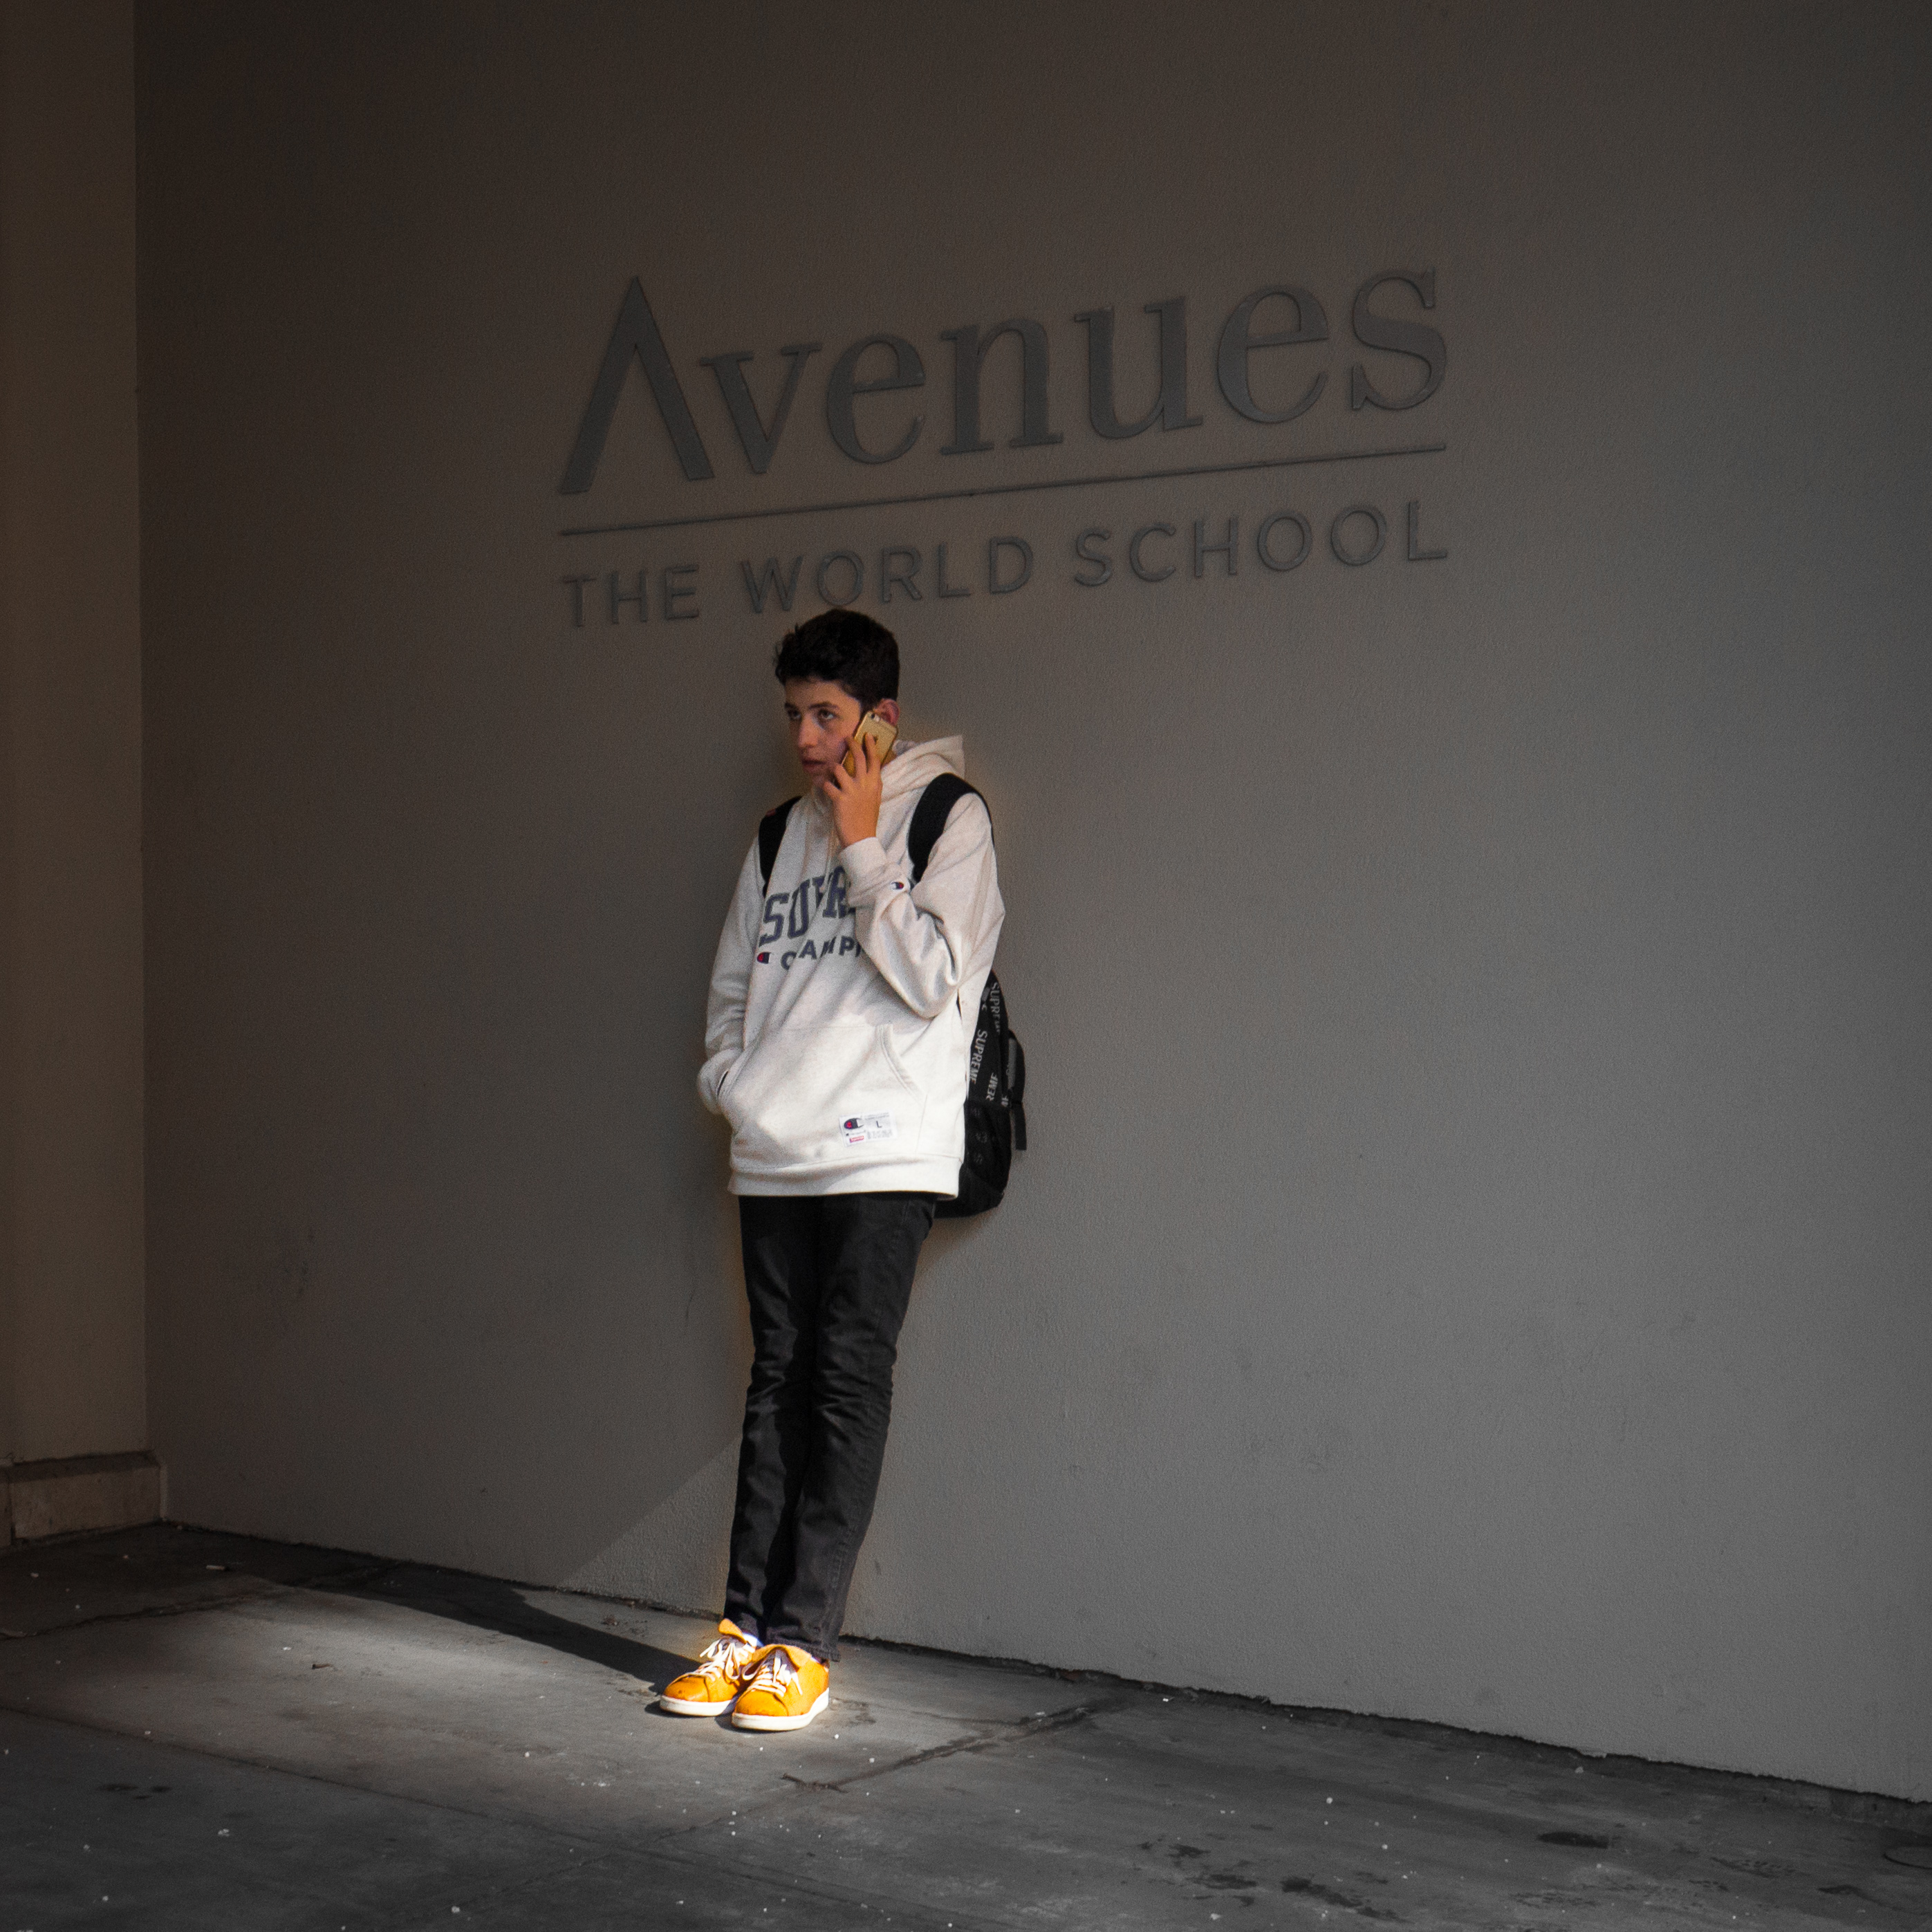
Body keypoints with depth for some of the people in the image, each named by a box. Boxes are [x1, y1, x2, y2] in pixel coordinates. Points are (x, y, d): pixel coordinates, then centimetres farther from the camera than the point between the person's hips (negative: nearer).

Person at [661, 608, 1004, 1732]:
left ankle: (804, 1644, -4)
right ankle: (748, 1628, 10)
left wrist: (863, 849, -9)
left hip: (884, 1155, -5)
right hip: (774, 1162, 6)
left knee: (847, 1386, -6)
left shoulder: (946, 817, 0)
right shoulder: (780, 836, 17)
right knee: (780, 1386, 7)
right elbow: (733, 985, 23)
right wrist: (729, 1081, 6)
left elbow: (930, 981, -10)